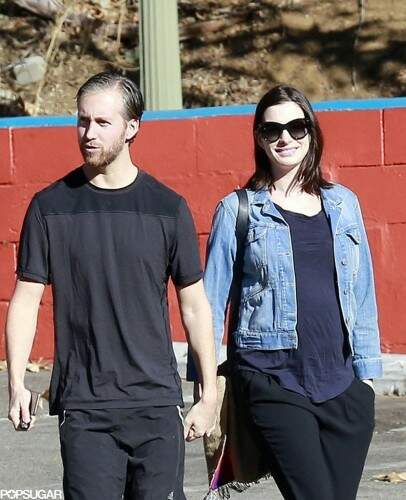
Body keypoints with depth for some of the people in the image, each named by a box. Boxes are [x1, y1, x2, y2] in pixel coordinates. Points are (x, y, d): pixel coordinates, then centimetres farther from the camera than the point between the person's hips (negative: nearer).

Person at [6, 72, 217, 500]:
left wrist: (209, 395, 7)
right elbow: (26, 299, 4)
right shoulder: (51, 206, 2)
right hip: (82, 407, -1)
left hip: (156, 404, 1)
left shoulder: (167, 207, 4)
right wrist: (16, 383, -7)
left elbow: (194, 305, 9)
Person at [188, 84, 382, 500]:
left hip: (343, 384, 4)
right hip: (272, 382, -4)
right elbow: (212, 301, 6)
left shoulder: (342, 204, 13)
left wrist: (367, 372, 10)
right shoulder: (237, 210, 4)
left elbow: (362, 292, 16)